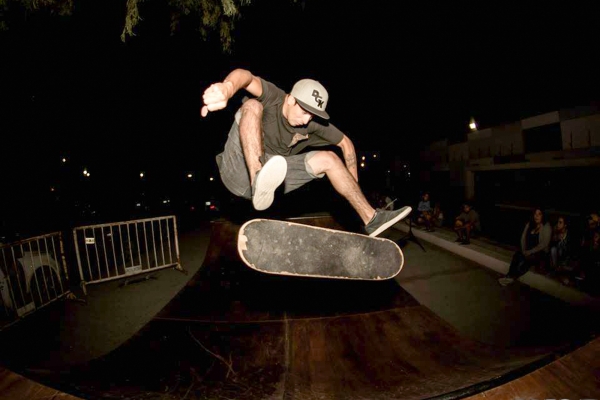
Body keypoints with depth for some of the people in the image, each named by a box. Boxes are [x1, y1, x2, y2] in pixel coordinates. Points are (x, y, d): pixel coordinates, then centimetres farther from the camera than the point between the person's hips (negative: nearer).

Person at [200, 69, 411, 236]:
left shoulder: (314, 122, -1)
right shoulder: (272, 97, -14)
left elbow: (345, 142, 11)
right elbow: (246, 76, -36)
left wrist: (354, 183, 8)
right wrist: (227, 88, -61)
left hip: (271, 176, 5)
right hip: (239, 171, -4)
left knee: (327, 159, -5)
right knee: (252, 106, -26)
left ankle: (372, 219, -3)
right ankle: (260, 183, -46)